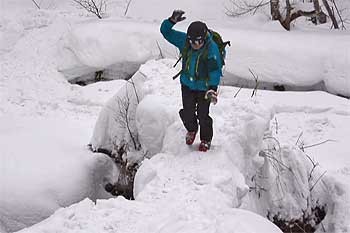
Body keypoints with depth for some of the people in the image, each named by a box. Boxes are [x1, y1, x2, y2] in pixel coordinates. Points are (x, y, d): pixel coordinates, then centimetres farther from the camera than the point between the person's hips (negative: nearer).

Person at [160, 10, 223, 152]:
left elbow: (215, 70, -25)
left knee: (203, 115, 3)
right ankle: (191, 130, 42)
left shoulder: (212, 48, -25)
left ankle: (206, 139, 30)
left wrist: (212, 88, -37)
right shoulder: (184, 41, -13)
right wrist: (172, 21, -29)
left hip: (204, 87, -4)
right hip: (187, 84, 4)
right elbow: (166, 32, -8)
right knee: (187, 113, 9)